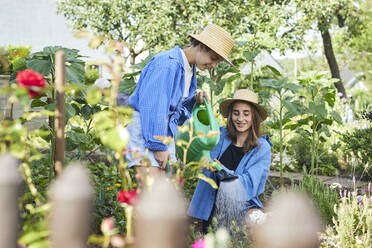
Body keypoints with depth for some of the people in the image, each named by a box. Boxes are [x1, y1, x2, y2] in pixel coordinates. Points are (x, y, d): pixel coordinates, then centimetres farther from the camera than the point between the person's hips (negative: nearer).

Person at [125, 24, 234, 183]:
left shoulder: (190, 69, 15)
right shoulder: (168, 63, -16)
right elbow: (152, 106, -20)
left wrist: (194, 101, 1)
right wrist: (158, 146, -20)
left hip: (164, 131, 9)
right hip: (143, 126, -9)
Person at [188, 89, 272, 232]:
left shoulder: (262, 148, -2)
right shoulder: (219, 135, 2)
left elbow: (250, 184, -12)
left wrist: (221, 170, -26)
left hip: (243, 205, -1)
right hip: (210, 208, 1)